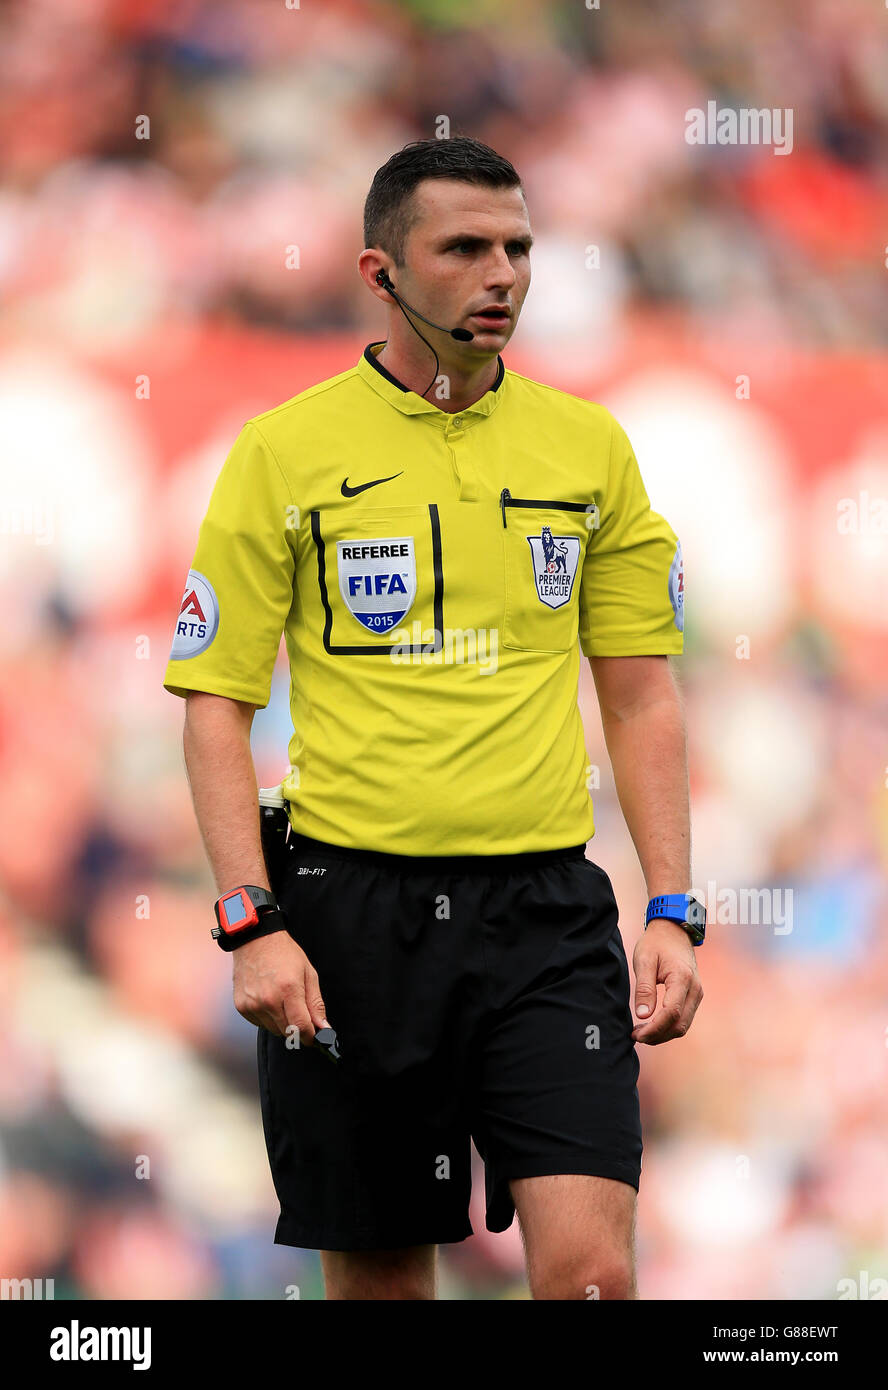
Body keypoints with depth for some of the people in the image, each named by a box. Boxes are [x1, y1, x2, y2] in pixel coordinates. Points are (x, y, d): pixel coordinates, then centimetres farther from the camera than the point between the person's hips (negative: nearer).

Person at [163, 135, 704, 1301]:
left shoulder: (590, 447, 8)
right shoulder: (285, 451, 0)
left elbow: (642, 697, 12)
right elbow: (217, 703, 0)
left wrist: (674, 915, 2)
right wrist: (254, 925, -10)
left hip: (547, 909, 1)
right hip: (353, 908, -1)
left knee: (590, 1269, -13)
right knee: (379, 1274, 5)